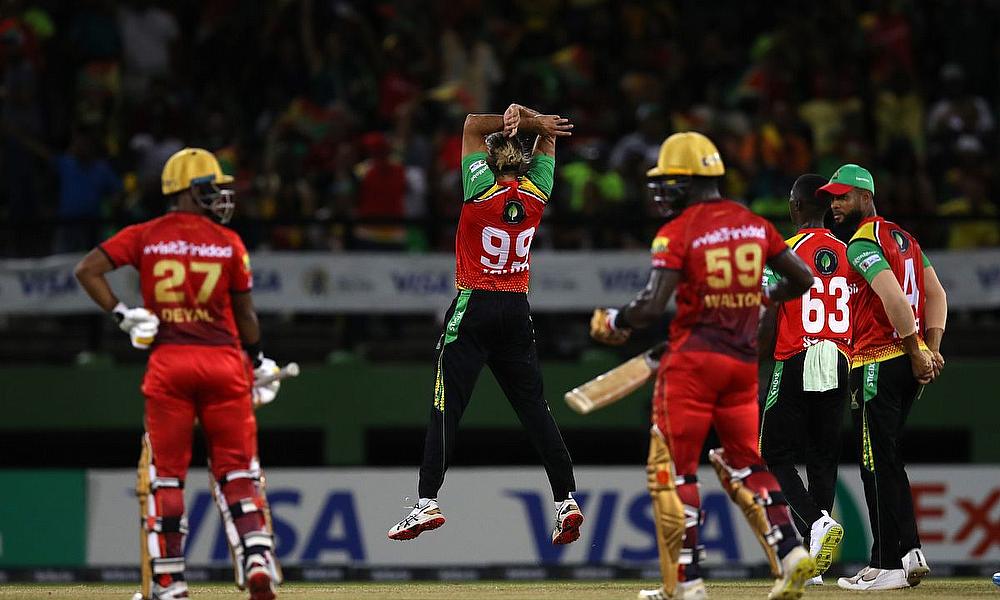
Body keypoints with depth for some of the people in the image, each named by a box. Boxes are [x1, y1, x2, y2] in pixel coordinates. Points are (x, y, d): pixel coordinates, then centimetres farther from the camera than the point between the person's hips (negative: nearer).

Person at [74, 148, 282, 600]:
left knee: (164, 476, 6)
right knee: (236, 471, 7)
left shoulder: (145, 237, 3)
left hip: (167, 362, 0)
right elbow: (245, 316, 8)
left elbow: (88, 270, -6)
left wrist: (122, 315, -2)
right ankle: (258, 560, -8)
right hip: (223, 360, 0)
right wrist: (258, 362, 22)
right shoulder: (229, 243, 1)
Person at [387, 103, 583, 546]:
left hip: (474, 309, -4)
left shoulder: (481, 191, -10)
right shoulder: (537, 193, 1)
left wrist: (509, 121, -2)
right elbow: (549, 132, 13)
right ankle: (566, 501, 0)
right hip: (517, 311, 4)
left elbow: (474, 125, 0)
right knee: (534, 408, 6)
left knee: (447, 406, -6)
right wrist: (525, 120, -6)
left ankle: (427, 502, -13)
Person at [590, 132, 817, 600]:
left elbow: (652, 306, -19)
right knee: (745, 464, 16)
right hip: (744, 361, 6)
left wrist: (611, 322, -1)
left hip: (692, 360, -6)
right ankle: (789, 552, -2)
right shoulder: (753, 224, 7)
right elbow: (802, 278, 12)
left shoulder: (678, 232, -10)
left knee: (672, 470, 1)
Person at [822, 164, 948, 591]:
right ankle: (907, 552, 14)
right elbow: (936, 294, 16)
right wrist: (931, 348, 7)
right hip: (908, 364, 9)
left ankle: (891, 566, -6)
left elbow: (894, 298, -25)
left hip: (877, 364, -9)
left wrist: (916, 353, -18)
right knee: (884, 462, 16)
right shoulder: (903, 238, 17)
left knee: (878, 465, -6)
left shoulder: (862, 244, -13)